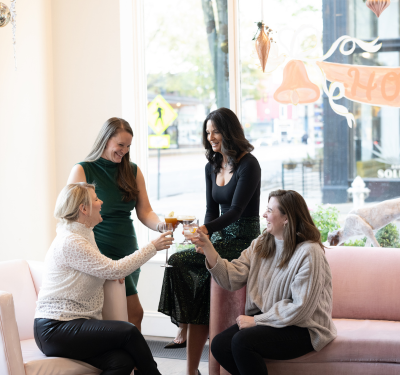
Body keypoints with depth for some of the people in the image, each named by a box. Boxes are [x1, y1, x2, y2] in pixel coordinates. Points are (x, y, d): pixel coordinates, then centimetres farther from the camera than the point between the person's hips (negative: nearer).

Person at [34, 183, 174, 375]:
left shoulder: (85, 235, 17)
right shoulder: (70, 242, -14)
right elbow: (114, 270, -16)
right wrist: (153, 247, -7)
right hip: (54, 329, -9)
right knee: (129, 331, -23)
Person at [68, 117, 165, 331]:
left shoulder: (133, 171, 12)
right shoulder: (82, 171, -3)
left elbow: (145, 212, 9)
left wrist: (161, 225, -14)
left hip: (128, 251, 6)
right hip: (100, 253, -6)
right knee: (134, 312, -11)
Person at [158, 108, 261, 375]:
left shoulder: (248, 165, -12)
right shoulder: (212, 167, 11)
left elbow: (236, 210, -20)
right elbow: (212, 210, 13)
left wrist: (205, 229, -34)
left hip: (243, 239, -6)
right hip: (220, 237, 6)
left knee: (179, 262, -23)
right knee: (200, 278, -17)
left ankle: (186, 330, -7)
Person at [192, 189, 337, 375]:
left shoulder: (309, 252, -17)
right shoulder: (261, 244, 9)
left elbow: (300, 308, -21)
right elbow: (232, 278, 1)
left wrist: (256, 320, -17)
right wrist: (208, 248, -11)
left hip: (302, 329, -7)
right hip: (265, 319, 8)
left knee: (242, 341, -28)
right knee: (219, 345, -14)